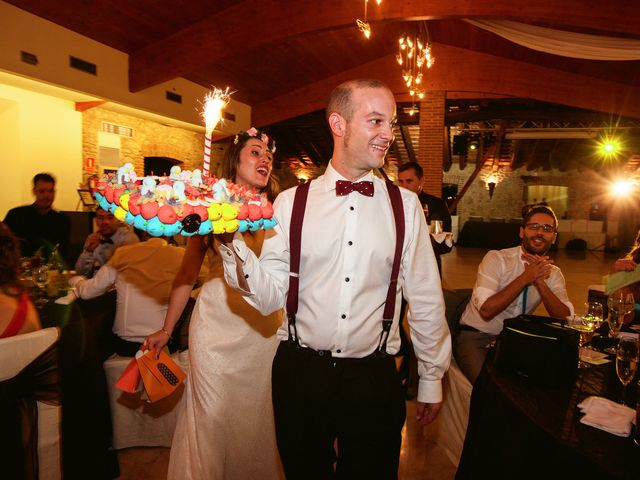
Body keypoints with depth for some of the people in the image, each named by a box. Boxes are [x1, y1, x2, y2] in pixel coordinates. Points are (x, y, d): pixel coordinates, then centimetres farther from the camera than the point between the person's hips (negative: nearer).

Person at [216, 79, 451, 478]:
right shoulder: (290, 202, -4)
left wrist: (432, 378, 8)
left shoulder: (405, 205, -2)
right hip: (299, 374, 1)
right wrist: (236, 249, -25)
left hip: (374, 378, 0)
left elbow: (426, 299, 3)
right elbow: (269, 297, -8)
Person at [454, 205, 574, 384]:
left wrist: (540, 282, -21)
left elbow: (565, 319, -9)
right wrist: (525, 278, -23)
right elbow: (486, 310, -23)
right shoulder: (496, 258, -12)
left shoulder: (553, 273, 4)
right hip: (475, 337, -5)